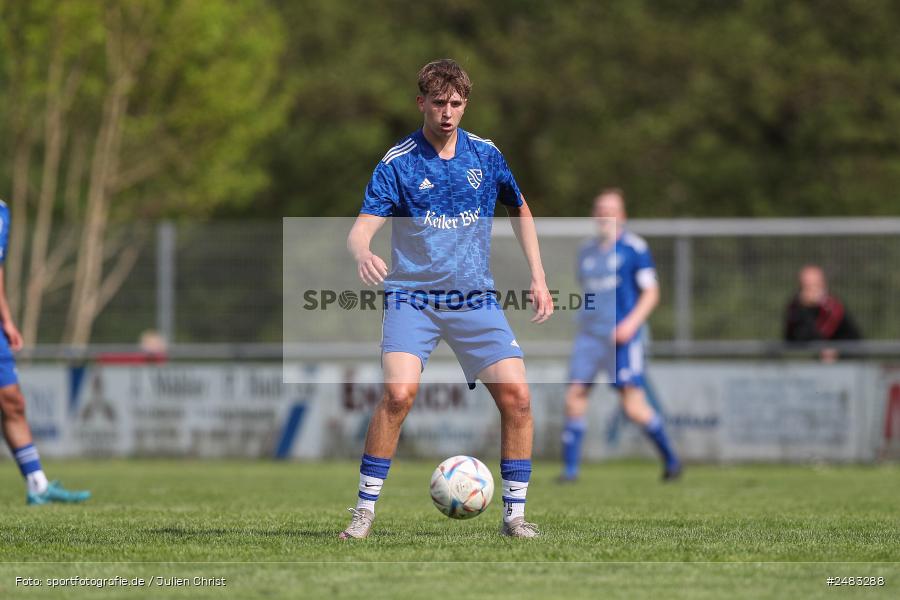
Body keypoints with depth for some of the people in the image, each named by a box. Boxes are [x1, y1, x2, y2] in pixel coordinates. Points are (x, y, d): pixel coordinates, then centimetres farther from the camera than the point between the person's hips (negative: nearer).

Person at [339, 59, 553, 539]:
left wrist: (538, 277, 13)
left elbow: (519, 210, 21)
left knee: (516, 396, -10)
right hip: (412, 297, -3)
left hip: (475, 300, 3)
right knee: (399, 392, -24)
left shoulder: (485, 155, 4)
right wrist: (362, 254, -40)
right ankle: (364, 511, -13)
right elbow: (362, 228, -16)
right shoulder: (397, 164, -7)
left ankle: (514, 513, 4)